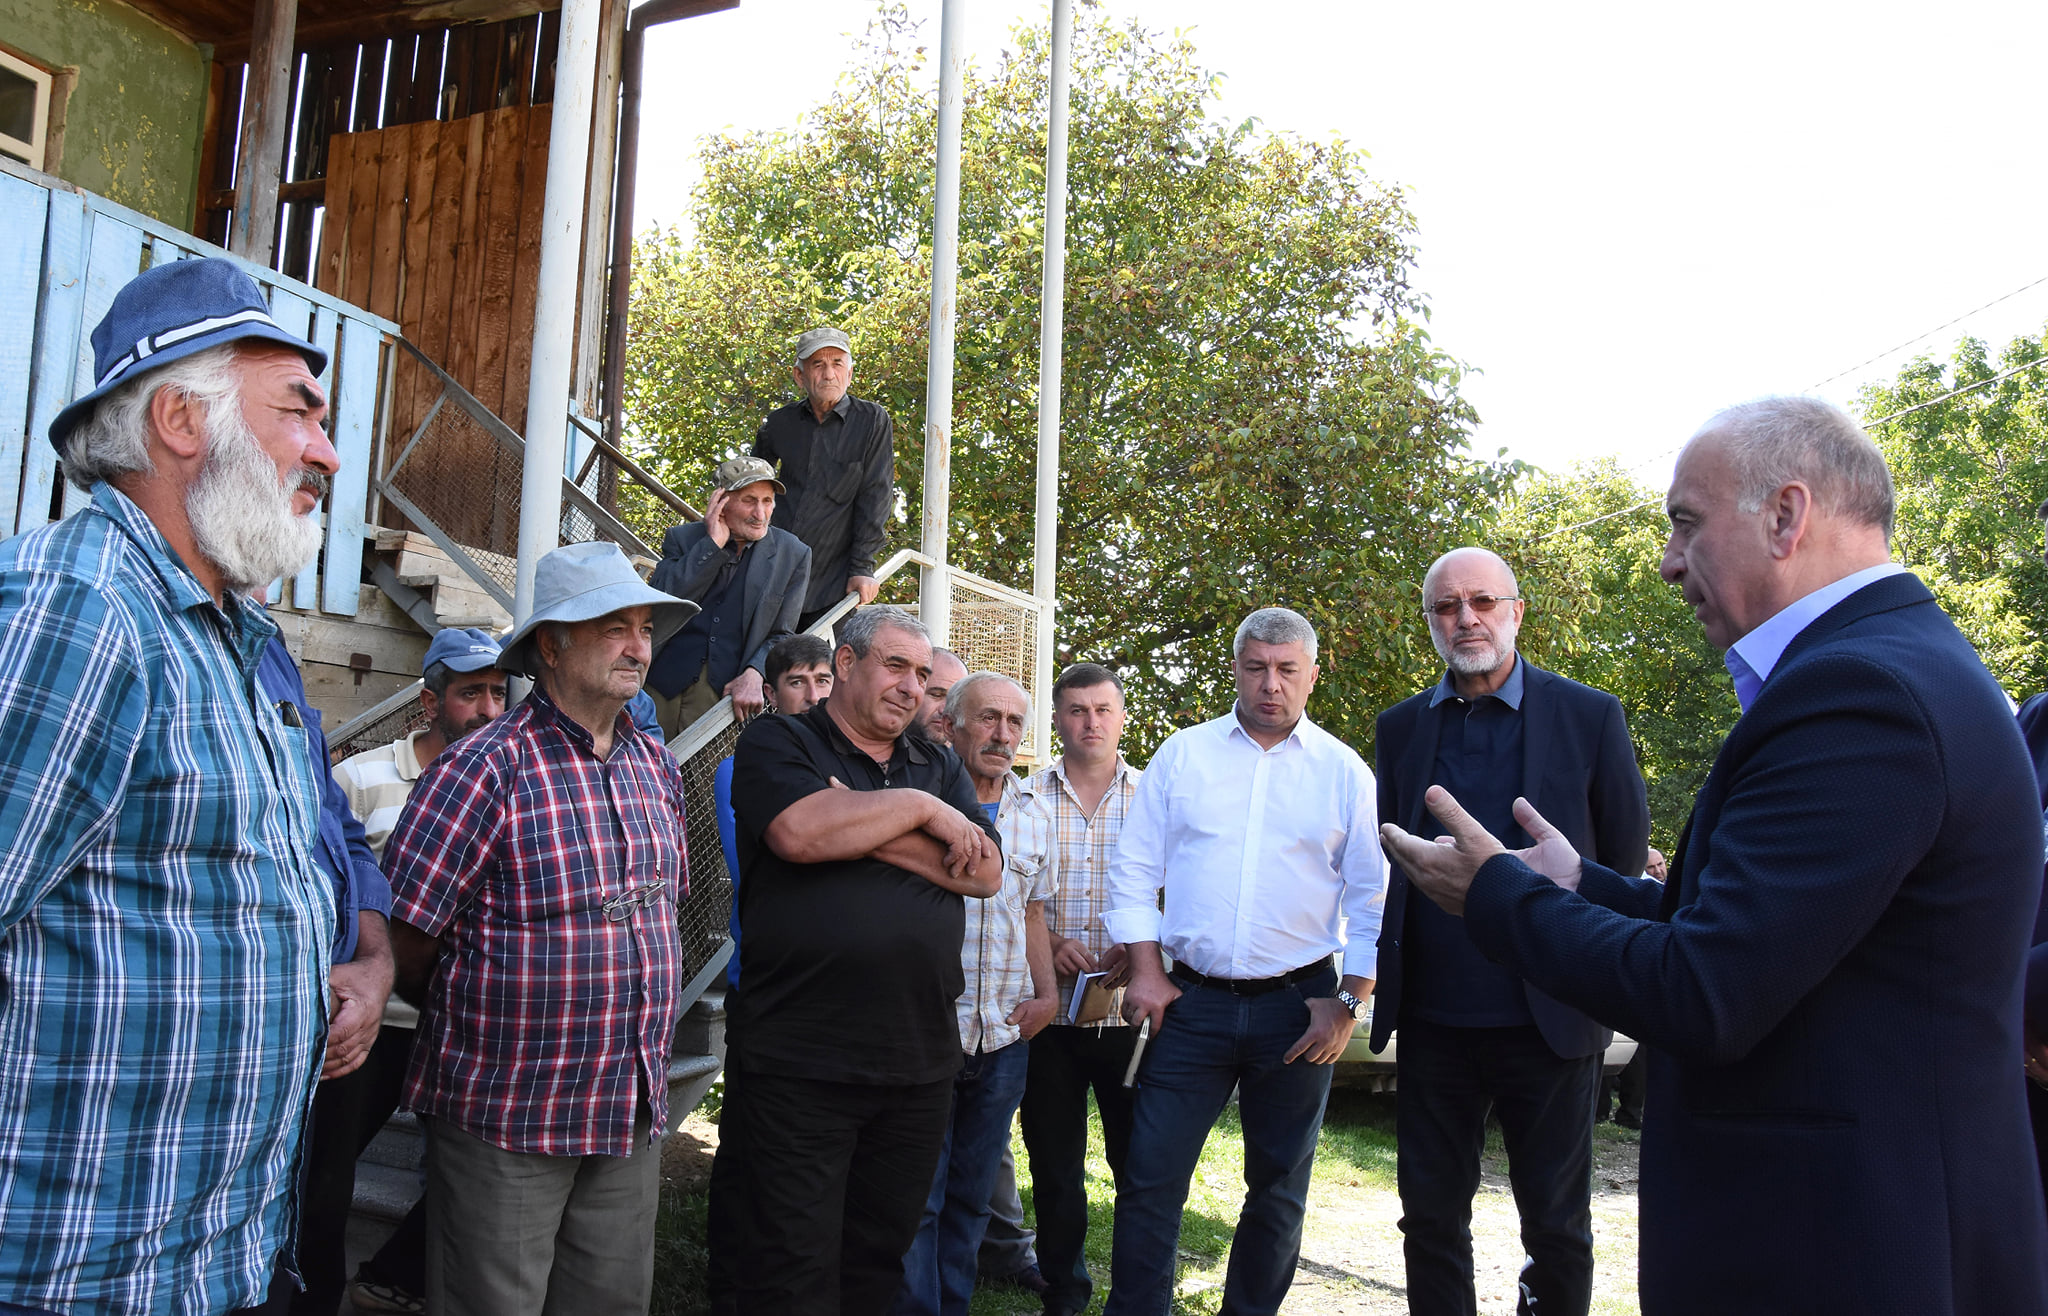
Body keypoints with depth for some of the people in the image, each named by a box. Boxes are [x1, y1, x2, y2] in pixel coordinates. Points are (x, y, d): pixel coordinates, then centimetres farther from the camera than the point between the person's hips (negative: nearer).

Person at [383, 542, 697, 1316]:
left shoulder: (657, 768, 6)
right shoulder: (487, 769, -15)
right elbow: (401, 945, -12)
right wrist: (485, 1021, 3)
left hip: (633, 1116, 6)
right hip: (506, 1119, -6)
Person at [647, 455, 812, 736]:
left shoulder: (793, 555, 4)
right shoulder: (683, 538, 7)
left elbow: (781, 636, 5)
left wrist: (754, 674, -16)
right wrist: (713, 544, -12)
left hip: (730, 690, -1)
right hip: (666, 684, 1)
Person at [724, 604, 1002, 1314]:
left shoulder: (940, 765, 14)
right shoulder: (778, 743, 1)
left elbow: (984, 870, -1)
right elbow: (800, 832, -20)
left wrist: (857, 824, -10)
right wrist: (919, 810, -9)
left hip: (920, 1061, 5)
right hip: (799, 1062, -4)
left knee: (881, 1257, 17)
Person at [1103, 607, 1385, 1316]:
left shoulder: (1344, 772, 4)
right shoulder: (1182, 754, 5)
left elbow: (1373, 904, 4)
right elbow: (1134, 871, 6)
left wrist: (1348, 1003, -2)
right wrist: (1145, 972, -1)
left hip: (1299, 1006, 0)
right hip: (1192, 1000, 0)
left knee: (1278, 1187, 12)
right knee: (1151, 1176, -2)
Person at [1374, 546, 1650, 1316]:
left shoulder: (1589, 717, -3)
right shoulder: (1401, 728, 6)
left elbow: (1626, 861, 2)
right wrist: (1392, 975, 9)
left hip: (1550, 1021, -2)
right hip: (1434, 1021, 3)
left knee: (1557, 1230, 9)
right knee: (1431, 1217, 12)